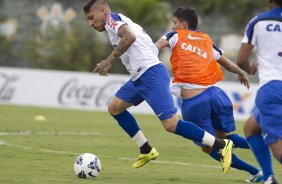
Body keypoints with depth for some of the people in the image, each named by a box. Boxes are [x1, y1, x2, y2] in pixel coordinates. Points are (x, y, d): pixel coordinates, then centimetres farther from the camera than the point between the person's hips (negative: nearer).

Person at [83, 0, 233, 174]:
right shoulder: (122, 21, 24)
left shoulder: (111, 18, -3)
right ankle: (146, 150, 18)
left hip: (151, 74, -10)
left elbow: (129, 37, -25)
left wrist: (109, 61, -19)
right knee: (114, 107, 15)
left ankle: (222, 145, -11)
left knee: (171, 124, -14)